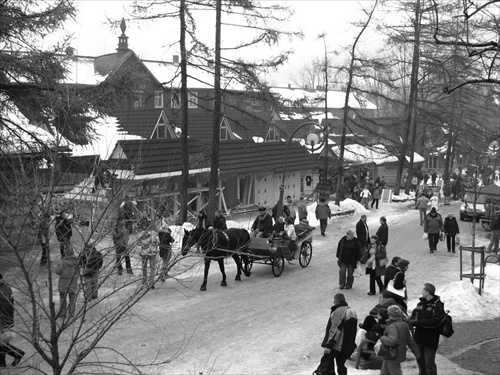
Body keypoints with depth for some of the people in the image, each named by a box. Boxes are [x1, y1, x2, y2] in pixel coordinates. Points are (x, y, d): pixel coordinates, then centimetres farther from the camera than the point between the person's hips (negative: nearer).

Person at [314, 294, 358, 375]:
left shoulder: (338, 312, -18)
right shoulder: (352, 312, 9)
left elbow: (335, 330, -21)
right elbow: (352, 332, 16)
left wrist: (328, 345, -19)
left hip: (336, 346, -8)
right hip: (347, 347, 8)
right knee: (341, 365, 15)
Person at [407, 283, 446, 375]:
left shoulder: (438, 306, -13)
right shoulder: (420, 304, 8)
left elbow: (434, 322, -21)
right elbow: (413, 316, 7)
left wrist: (418, 322, -24)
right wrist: (411, 321, -16)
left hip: (430, 340, -6)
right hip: (419, 338, 6)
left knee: (429, 364, -1)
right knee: (420, 361, 20)